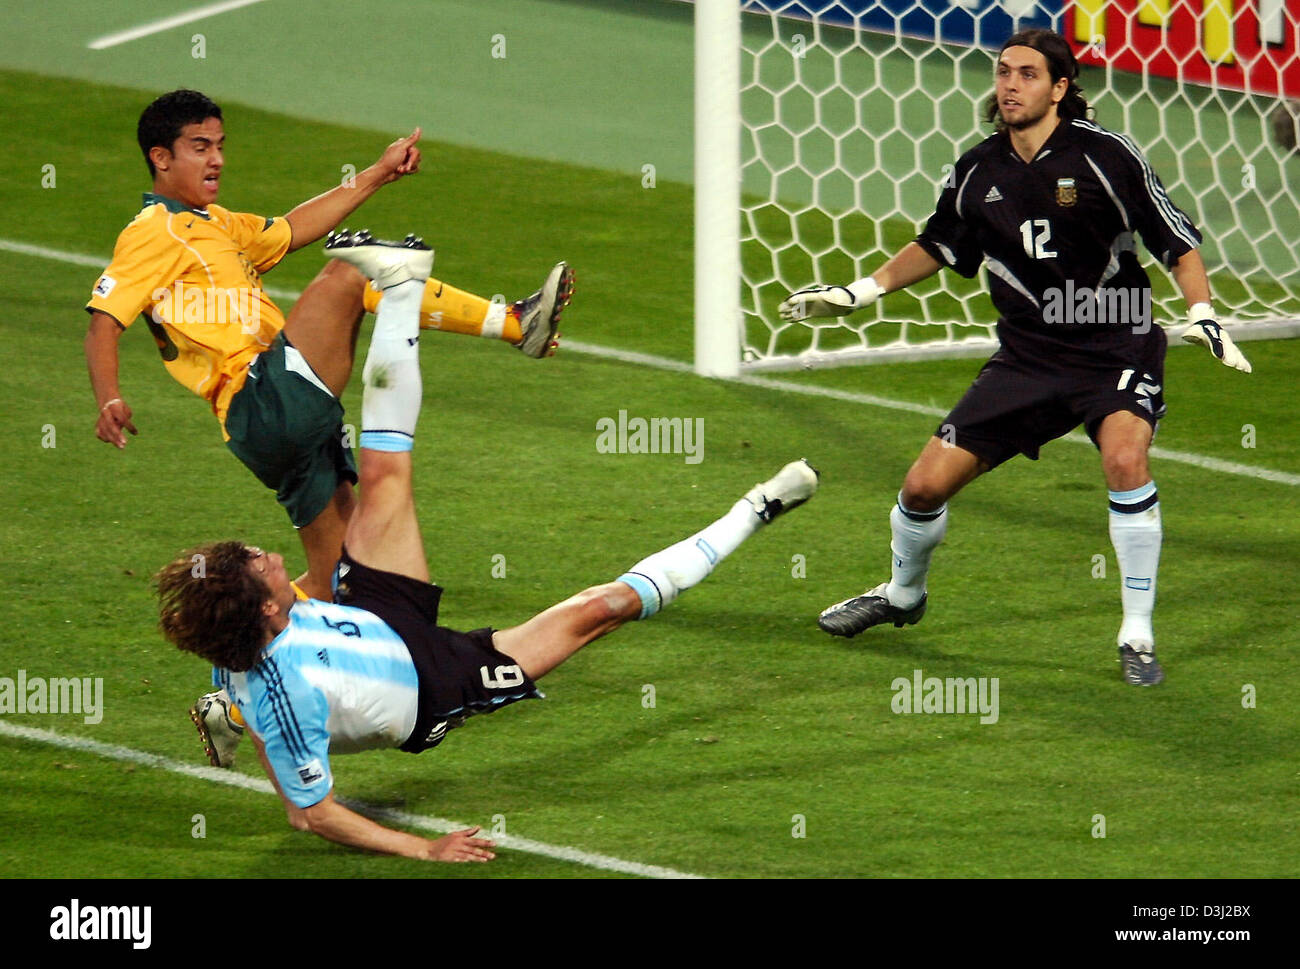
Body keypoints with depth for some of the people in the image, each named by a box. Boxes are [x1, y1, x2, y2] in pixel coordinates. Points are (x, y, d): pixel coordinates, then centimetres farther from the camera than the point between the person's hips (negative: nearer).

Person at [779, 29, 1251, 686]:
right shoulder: (977, 172, 1)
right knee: (926, 485, 0)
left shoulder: (1104, 156, -12)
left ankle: (1138, 638, -19)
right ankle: (902, 595, 34)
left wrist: (1202, 315, -19)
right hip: (1028, 354, 4)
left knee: (1125, 460, -32)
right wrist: (860, 292, 15)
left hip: (1116, 348, -4)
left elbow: (1178, 242, -5)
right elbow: (938, 246, 21)